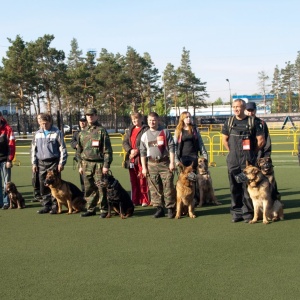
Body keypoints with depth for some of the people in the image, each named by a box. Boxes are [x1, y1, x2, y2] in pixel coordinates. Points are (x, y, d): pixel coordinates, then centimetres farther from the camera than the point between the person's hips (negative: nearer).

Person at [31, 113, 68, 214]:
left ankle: (55, 205, 3)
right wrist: (34, 163, 9)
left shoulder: (57, 133, -3)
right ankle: (46, 205, 14)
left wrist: (61, 163, -9)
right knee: (43, 186, 6)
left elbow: (63, 149, -4)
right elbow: (33, 149, 16)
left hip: (53, 163, -4)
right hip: (41, 163, 4)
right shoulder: (37, 134, 11)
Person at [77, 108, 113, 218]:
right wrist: (80, 165, 16)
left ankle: (104, 210, 5)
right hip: (86, 164, 5)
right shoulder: (82, 133, 14)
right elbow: (79, 150, 20)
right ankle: (91, 209, 19)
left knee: (101, 188, -4)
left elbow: (107, 150, -6)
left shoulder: (102, 131, -2)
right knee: (89, 188, 9)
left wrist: (106, 165, -12)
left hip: (99, 164, -5)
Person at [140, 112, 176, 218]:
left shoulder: (165, 132, 3)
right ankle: (159, 208, 12)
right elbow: (143, 152, 12)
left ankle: (170, 208, 1)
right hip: (151, 164, 3)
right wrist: (144, 167, 7)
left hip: (165, 163, -3)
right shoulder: (145, 135, 11)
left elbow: (171, 148, 1)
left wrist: (172, 162, -6)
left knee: (168, 186, -6)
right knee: (154, 188, 4)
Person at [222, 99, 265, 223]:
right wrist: (233, 152, 14)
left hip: (248, 161, -4)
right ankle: (236, 212, 16)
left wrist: (252, 152, 6)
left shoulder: (253, 122, -2)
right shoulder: (229, 122, 9)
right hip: (233, 160, 4)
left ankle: (248, 213, 3)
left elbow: (261, 140, -1)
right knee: (234, 187, 7)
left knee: (248, 186, -5)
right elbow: (224, 139, 19)